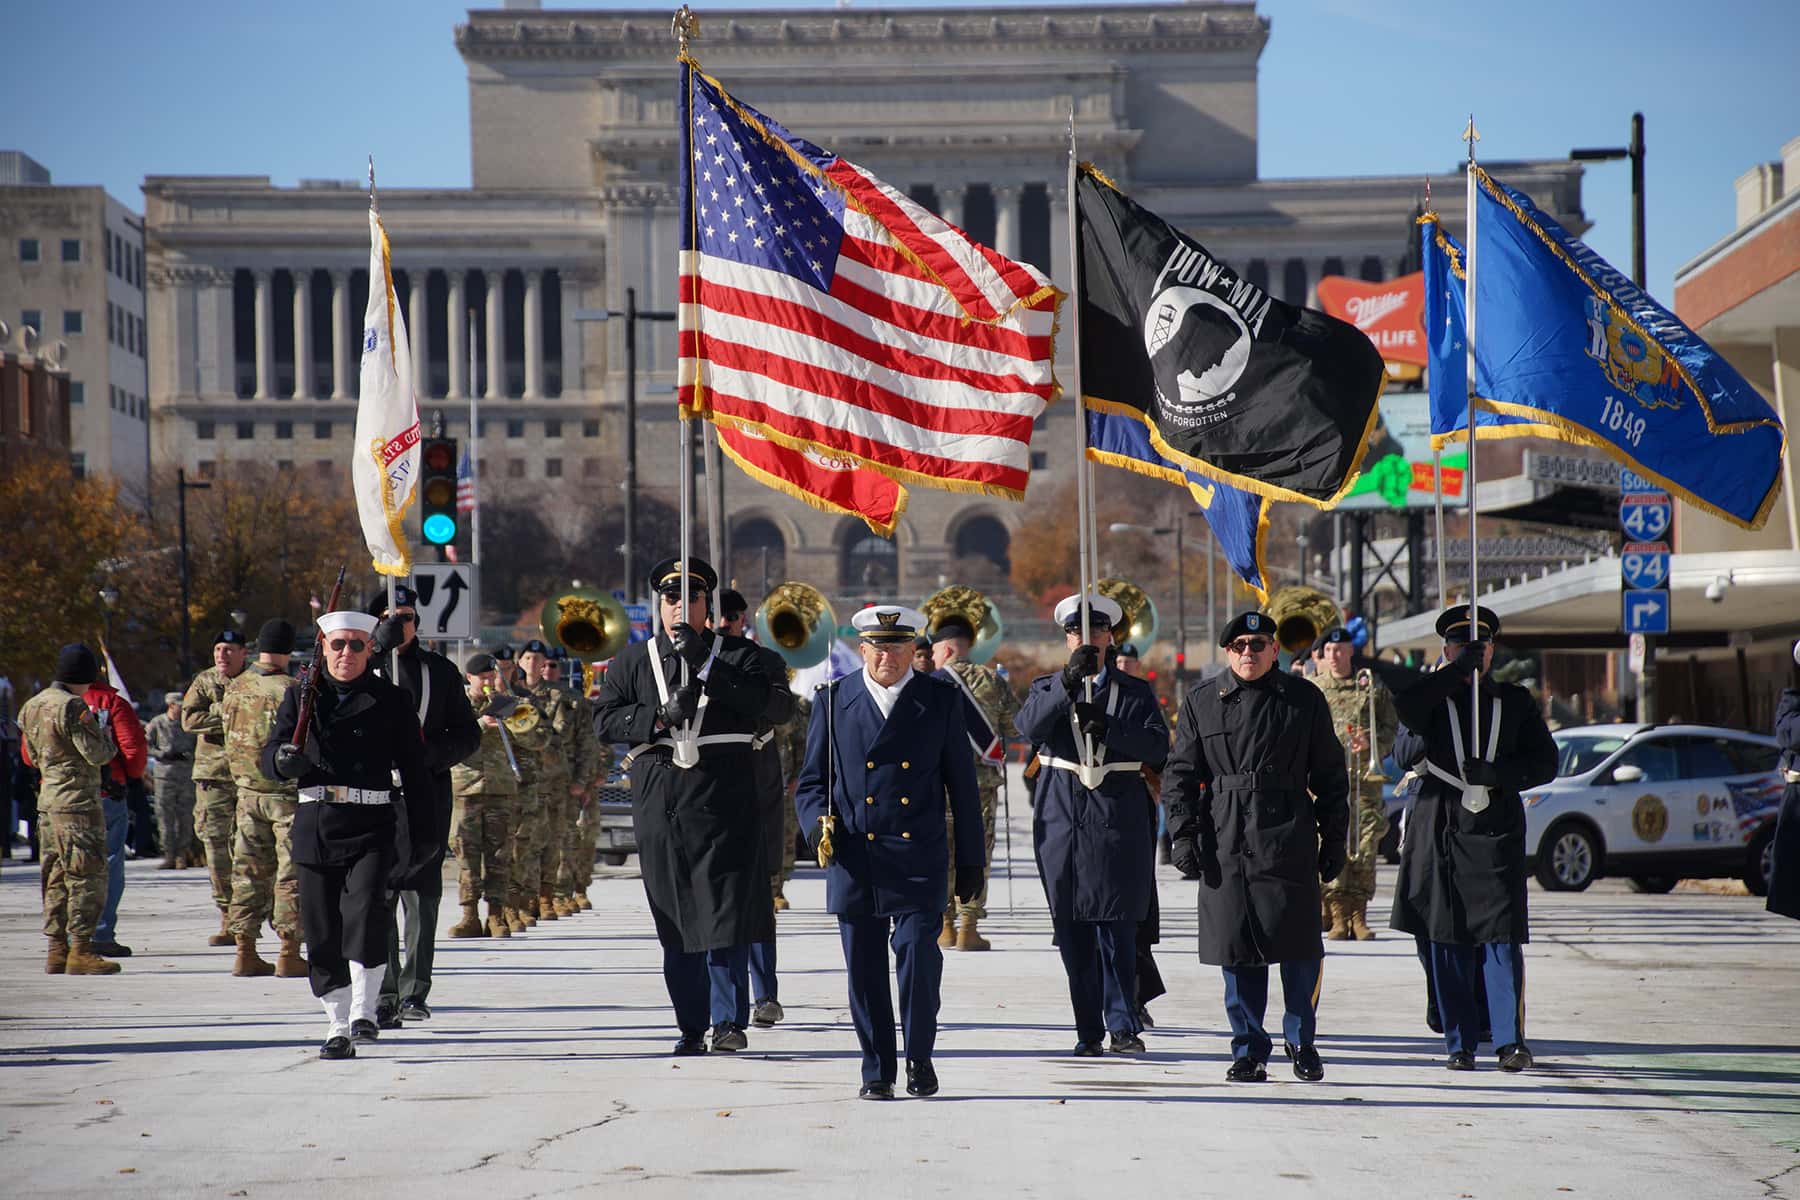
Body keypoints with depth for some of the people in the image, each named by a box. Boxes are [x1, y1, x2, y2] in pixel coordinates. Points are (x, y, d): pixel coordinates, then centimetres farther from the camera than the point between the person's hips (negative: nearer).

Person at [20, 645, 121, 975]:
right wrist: (106, 737, 5)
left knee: (56, 878, 12)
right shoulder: (72, 707, -15)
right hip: (78, 802, -9)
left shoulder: (32, 706, 13)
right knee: (87, 876, -5)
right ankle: (80, 950, -8)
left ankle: (57, 950, 14)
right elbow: (97, 755, -17)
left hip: (47, 798, 9)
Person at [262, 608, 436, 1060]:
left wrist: (423, 833, 3)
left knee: (367, 910, -22)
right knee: (322, 931, 3)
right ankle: (338, 1027, 12)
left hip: (372, 825, -2)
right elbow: (269, 757, 5)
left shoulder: (391, 700, 6)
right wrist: (285, 760, -19)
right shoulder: (301, 696, 12)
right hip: (316, 824, 3)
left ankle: (364, 1010, -11)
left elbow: (414, 769, 7)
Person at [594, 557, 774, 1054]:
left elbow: (756, 701, -9)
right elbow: (605, 719, 5)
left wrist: (703, 663, -18)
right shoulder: (633, 661, 15)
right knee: (676, 919, 4)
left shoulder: (737, 655, 10)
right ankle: (691, 1026, 9)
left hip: (725, 802, -2)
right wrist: (660, 716, -10)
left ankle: (729, 1019, -6)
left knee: (727, 911, -8)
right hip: (660, 803, 2)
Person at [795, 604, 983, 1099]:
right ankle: (878, 1071, 16)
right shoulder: (833, 701, 7)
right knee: (865, 969, 3)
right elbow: (811, 780, 10)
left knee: (918, 952, -13)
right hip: (854, 859, 1)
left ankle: (920, 1057, 5)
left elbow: (962, 784, 8)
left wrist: (970, 861, 7)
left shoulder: (941, 700, 6)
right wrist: (818, 822, -11)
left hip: (919, 858, -1)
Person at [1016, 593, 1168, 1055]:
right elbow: (1030, 727, -11)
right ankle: (1089, 1030, 8)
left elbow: (1158, 747, -4)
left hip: (1118, 823, -1)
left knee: (1117, 926, -7)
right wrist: (1069, 681, -23)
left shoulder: (1135, 692, 10)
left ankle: (1123, 1025, -1)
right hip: (1062, 821, 1)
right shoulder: (1047, 688, 11)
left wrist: (1106, 727, -19)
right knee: (1072, 930, 2)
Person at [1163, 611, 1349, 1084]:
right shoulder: (1201, 701, 7)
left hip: (1289, 838, -1)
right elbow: (1179, 774, 8)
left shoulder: (1305, 699, 6)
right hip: (1225, 841, 1)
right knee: (1237, 948, 2)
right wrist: (1182, 833, -2)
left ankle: (1301, 1041, 16)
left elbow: (1329, 775, 9)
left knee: (1299, 945, -3)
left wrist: (1333, 840, 7)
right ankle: (1249, 1050, 12)